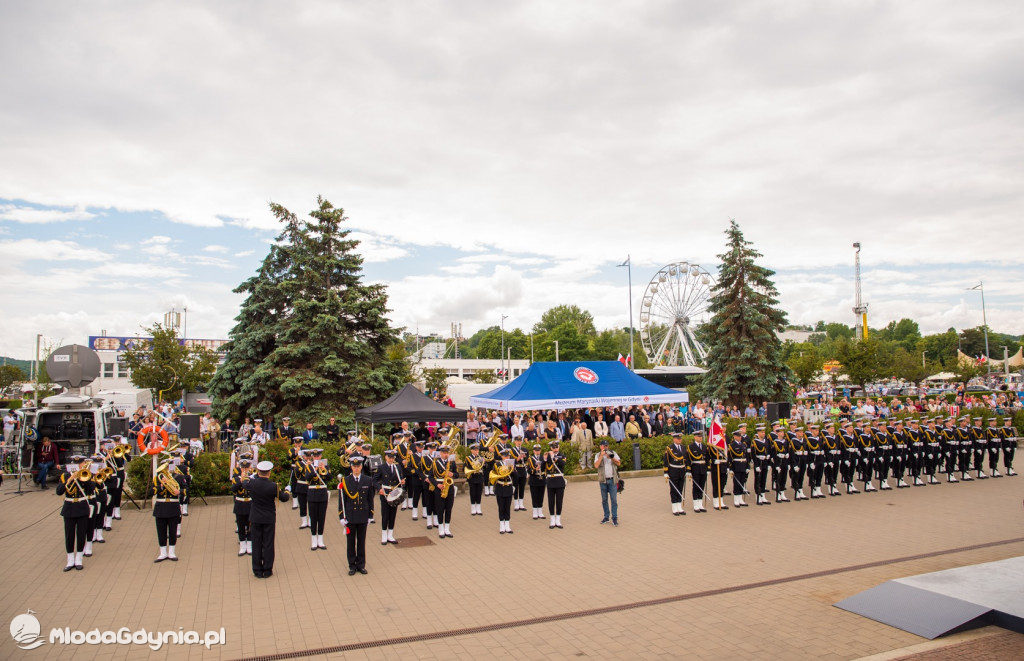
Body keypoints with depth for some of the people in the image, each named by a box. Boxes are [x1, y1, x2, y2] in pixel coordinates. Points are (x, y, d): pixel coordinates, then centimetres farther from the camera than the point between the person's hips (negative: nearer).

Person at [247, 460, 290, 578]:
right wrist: (287, 493, 16)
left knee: (256, 544, 11)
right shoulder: (273, 486, -17)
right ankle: (267, 571, 14)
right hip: (269, 519, -2)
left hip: (255, 518, 2)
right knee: (268, 544, 8)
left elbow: (245, 485, 12)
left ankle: (257, 571, 16)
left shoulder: (252, 483, -13)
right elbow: (284, 498, -6)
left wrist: (256, 475, 21)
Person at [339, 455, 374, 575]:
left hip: (363, 517, 1)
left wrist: (370, 515, 4)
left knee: (361, 541, 10)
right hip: (350, 517, -1)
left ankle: (361, 565, 21)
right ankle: (352, 566, 19)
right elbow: (341, 500, -3)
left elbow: (370, 499, 5)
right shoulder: (344, 481, -5)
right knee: (351, 542, 8)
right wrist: (341, 517, -5)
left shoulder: (368, 480, -1)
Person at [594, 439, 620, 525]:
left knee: (614, 499, -5)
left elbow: (618, 463, -1)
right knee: (604, 499, 7)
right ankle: (606, 517, 17)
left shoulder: (612, 453, 8)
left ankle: (614, 518, -3)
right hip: (603, 480, 1)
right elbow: (596, 466, -11)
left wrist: (612, 458, -17)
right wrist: (601, 455, -14)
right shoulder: (598, 455, 5)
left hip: (612, 480, -1)